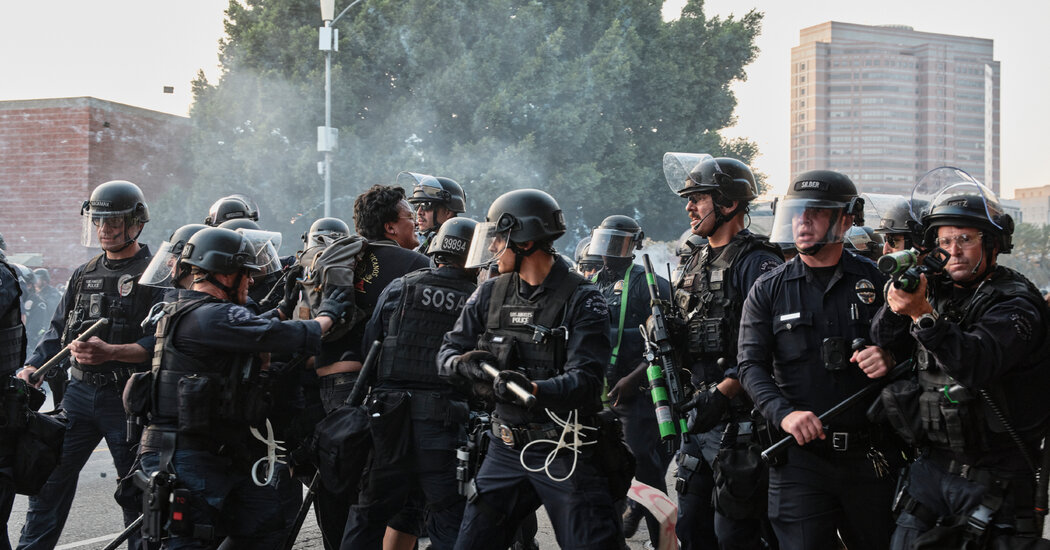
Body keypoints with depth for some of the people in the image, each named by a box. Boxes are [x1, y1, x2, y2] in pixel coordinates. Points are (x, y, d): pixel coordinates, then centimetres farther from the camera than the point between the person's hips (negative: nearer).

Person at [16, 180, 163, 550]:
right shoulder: (84, 274, 15)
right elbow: (58, 330, 18)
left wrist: (111, 352, -26)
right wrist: (31, 368, 2)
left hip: (127, 398, -6)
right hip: (80, 392, 6)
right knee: (49, 477, 4)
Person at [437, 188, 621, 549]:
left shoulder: (581, 299, -10)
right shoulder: (491, 294, 8)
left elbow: (585, 380, -20)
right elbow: (449, 350, 10)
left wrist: (534, 390, -38)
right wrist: (463, 364, -15)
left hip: (565, 455, -5)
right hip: (506, 449, 5)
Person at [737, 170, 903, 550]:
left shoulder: (876, 281, 6)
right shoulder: (769, 290, 6)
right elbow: (751, 365, -1)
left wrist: (889, 360, -14)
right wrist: (784, 414, -18)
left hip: (870, 458, 1)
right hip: (800, 456, -1)